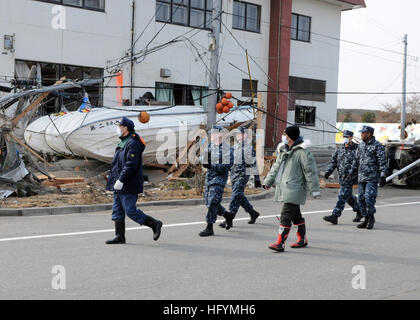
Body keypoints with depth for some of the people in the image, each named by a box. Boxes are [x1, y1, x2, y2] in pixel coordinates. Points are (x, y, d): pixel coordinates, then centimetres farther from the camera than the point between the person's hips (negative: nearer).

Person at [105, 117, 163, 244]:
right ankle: (120, 236, 14)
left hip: (128, 186, -10)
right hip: (120, 186, 10)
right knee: (117, 210, 9)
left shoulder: (132, 144, -16)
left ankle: (154, 224, 4)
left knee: (130, 211, -7)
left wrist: (121, 180, -25)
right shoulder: (123, 143, 17)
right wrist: (117, 180, 20)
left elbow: (131, 165, -24)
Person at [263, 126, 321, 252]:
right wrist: (268, 182, 21)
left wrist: (314, 189, -13)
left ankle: (280, 243, -13)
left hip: (294, 189, -9)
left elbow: (310, 172, -12)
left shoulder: (302, 152, -12)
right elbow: (276, 167, 24)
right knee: (295, 215, 17)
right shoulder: (283, 151, 15)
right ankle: (302, 239, 30)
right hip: (284, 188, 9)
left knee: (286, 216, -13)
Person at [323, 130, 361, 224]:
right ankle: (359, 211, 35)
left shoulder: (357, 149, -5)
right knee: (349, 196, 16)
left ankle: (334, 216, -14)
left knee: (342, 196, -11)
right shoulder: (339, 150, 12)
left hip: (350, 178, -7)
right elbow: (333, 162, 9)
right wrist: (329, 171, -6)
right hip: (342, 177, 7)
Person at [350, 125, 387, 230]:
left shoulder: (377, 146, -7)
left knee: (369, 197, -14)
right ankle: (366, 219, 14)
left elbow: (383, 162, -10)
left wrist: (383, 176, -16)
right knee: (361, 199, 5)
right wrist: (351, 172, 20)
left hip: (372, 178, -7)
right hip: (361, 177, 7)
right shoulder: (361, 145, 14)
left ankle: (371, 217, 5)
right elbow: (356, 160, 23)